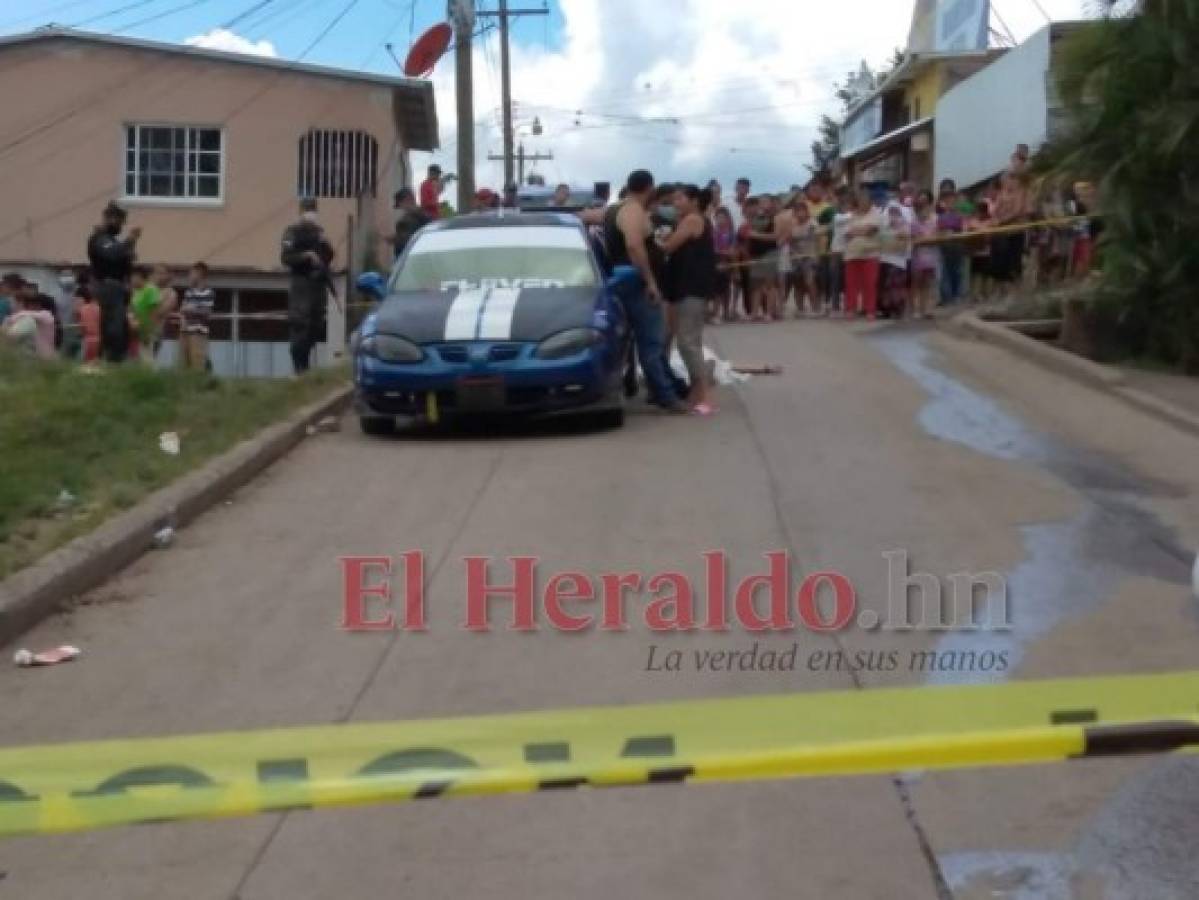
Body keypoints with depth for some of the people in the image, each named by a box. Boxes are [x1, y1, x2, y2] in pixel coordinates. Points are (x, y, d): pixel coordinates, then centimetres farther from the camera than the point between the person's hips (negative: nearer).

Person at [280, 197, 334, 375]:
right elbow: (286, 258, -11)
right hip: (301, 283, -6)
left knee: (315, 325, 7)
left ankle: (304, 363, 19)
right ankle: (299, 366, -12)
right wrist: (306, 255, -23)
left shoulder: (319, 232, 17)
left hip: (319, 283, 6)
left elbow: (329, 257, 18)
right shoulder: (293, 232, -1)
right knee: (300, 323, -13)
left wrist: (325, 243, 0)